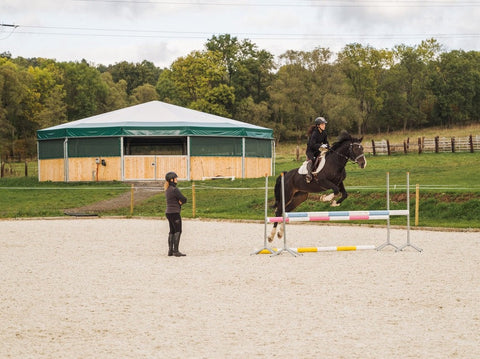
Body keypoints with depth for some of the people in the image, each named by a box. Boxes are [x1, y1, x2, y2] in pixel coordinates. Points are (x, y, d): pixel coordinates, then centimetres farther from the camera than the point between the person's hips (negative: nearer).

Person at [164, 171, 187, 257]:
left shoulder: (167, 190, 13)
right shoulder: (174, 189, -16)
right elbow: (184, 200, -14)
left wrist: (179, 202, -2)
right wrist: (180, 202, 4)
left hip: (168, 212, 9)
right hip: (174, 212, -9)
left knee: (172, 231, 13)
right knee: (178, 231, -8)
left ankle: (170, 250, 14)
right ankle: (176, 251, -12)